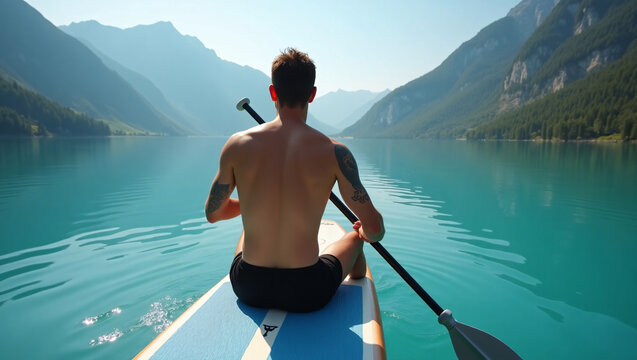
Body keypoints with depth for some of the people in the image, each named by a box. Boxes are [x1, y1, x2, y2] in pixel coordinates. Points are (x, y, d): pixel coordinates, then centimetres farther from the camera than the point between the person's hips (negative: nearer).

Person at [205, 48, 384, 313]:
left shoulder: (237, 145, -9)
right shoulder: (334, 152, -15)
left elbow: (212, 214, 4)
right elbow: (375, 230, -10)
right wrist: (363, 233, 15)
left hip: (248, 289, 3)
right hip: (308, 293, -2)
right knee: (354, 239, 29)